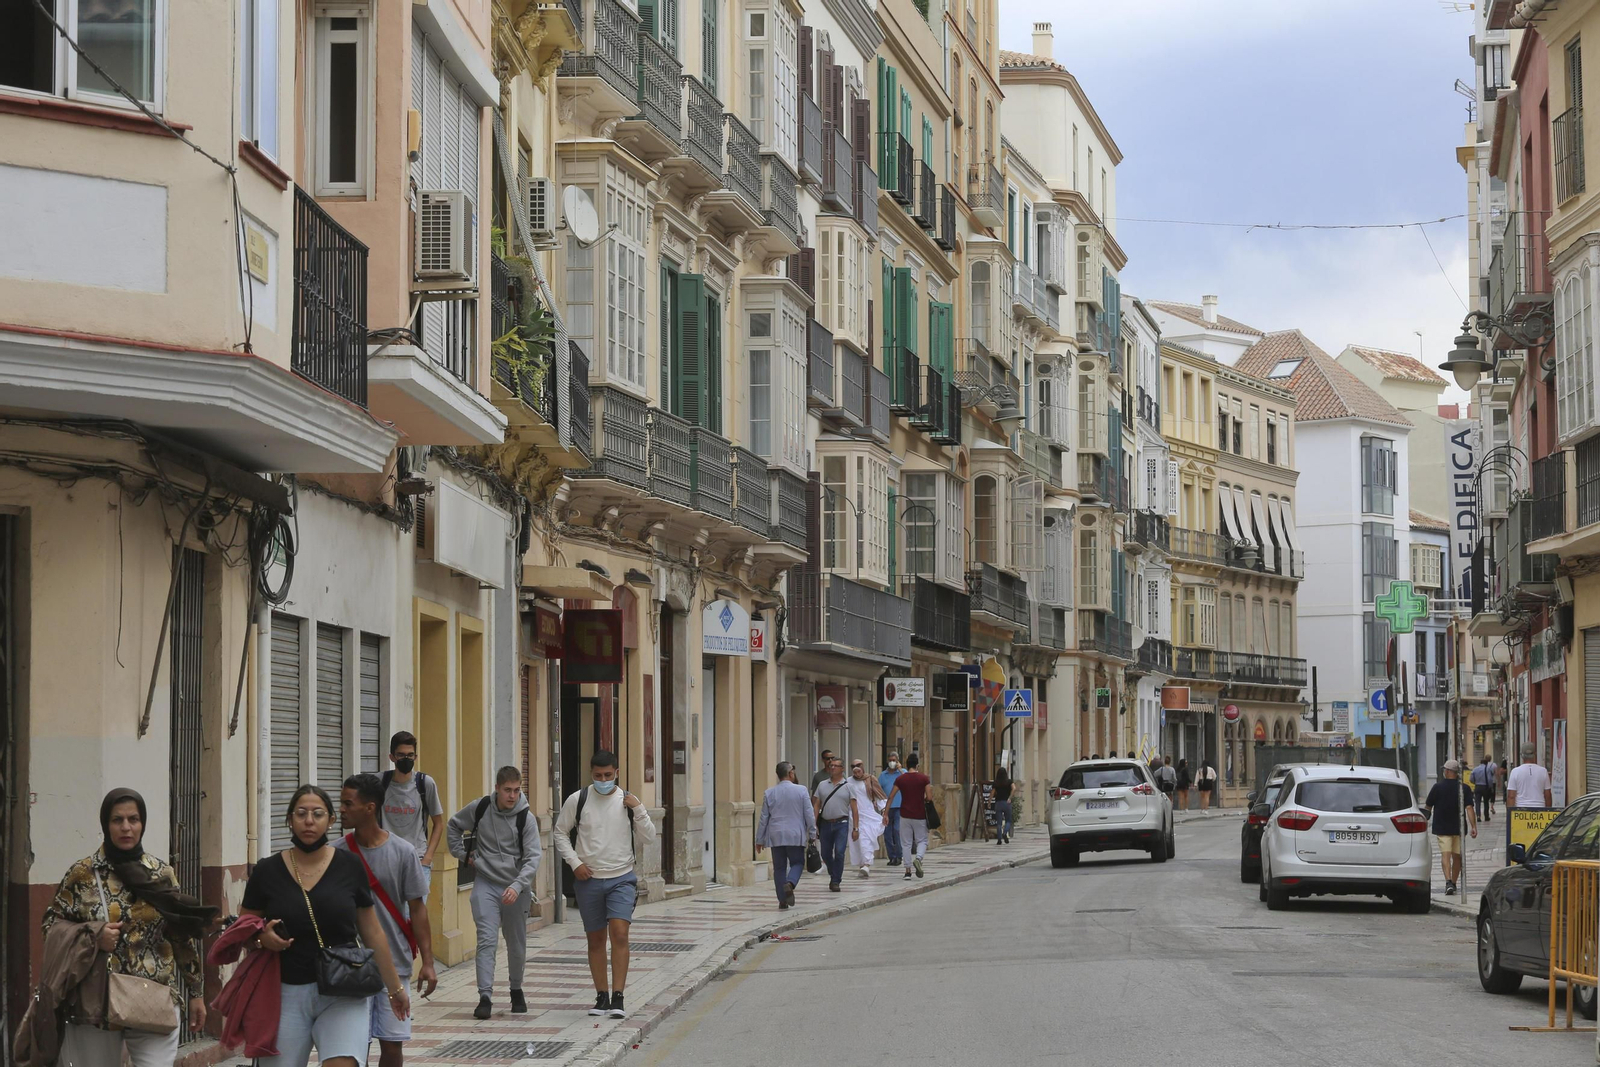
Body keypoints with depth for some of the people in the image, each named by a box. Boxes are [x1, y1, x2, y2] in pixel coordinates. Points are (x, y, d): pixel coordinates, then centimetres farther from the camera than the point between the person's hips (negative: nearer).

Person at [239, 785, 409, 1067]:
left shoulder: (349, 867, 2)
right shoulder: (268, 871, 1)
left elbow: (373, 933, 10)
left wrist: (394, 987, 14)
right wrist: (262, 937, -11)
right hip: (286, 993, 1)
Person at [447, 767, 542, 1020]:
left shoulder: (526, 818, -8)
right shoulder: (480, 808, -2)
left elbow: (532, 858, -14)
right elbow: (453, 825, 17)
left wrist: (517, 886, -27)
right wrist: (462, 854, 7)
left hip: (515, 888, 0)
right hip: (485, 884, 0)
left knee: (517, 945, 10)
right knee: (486, 940, -12)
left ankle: (516, 991, 31)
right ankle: (484, 997, -13)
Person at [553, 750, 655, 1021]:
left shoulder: (627, 800, 2)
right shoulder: (578, 800, 0)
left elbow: (649, 837, 2)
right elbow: (560, 833, 8)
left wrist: (639, 809, -11)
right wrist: (575, 863, -2)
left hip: (622, 878, -1)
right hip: (589, 879, 1)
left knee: (619, 933, -16)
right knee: (595, 939, 8)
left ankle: (618, 998, -16)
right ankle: (602, 996, 19)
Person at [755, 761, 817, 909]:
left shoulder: (769, 793, 2)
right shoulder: (801, 790, -4)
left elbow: (763, 818, 5)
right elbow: (809, 814, -3)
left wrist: (759, 840, 11)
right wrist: (812, 834, 7)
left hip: (776, 836, 2)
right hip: (795, 836, -2)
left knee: (779, 867, 8)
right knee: (797, 863, 10)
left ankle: (782, 900, 6)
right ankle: (790, 883, -19)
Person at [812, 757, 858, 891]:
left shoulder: (848, 786, 3)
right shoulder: (822, 785, 10)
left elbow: (854, 808, 2)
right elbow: (816, 805, 9)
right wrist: (814, 824, 1)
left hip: (841, 823, -3)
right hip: (825, 823, 3)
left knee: (839, 853, -12)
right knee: (826, 854, 8)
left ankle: (836, 881, -3)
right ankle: (833, 876, 31)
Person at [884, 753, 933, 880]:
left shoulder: (900, 779, 0)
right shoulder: (924, 778, -5)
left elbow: (891, 797, 0)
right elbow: (929, 798, -9)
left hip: (905, 816, 1)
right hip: (920, 816, -1)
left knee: (906, 843, 7)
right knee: (922, 841, 11)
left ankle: (908, 871, 4)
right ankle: (918, 858, -18)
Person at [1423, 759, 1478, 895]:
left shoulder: (1438, 787, -4)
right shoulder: (1464, 788, -1)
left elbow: (1427, 807, 4)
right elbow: (1469, 808, -9)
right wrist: (1474, 826, -11)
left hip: (1442, 828, -2)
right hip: (1459, 828, 2)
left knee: (1445, 855, -9)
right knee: (1457, 856, 14)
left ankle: (1448, 881, -26)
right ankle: (1453, 883, 21)